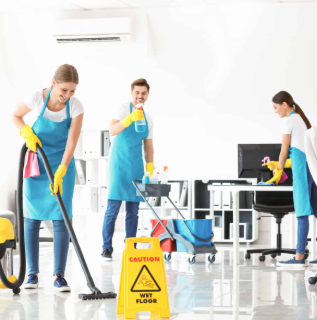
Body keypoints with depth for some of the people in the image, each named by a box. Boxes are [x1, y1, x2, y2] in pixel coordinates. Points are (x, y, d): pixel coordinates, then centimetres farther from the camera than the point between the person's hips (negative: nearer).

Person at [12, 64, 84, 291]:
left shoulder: (75, 106, -17)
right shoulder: (37, 98, -16)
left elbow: (72, 142, -19)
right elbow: (16, 116, 3)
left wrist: (60, 172, -28)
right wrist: (27, 132, -16)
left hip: (62, 164, 0)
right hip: (36, 162, 1)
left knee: (61, 219, -6)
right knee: (32, 218, 1)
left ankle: (59, 275, -4)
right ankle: (33, 273, 8)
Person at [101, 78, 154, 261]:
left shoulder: (148, 119, 14)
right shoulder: (124, 109, -4)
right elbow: (113, 130, -21)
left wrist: (150, 165, 5)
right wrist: (130, 118, -36)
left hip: (137, 168, 6)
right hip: (119, 165, -5)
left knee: (133, 211, 6)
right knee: (113, 208, -9)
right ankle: (107, 248, -4)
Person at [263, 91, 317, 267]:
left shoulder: (288, 121, -3)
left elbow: (284, 150, -1)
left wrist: (278, 172, 13)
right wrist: (279, 165, 30)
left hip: (303, 167, -9)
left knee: (303, 213, -9)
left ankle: (299, 257, -10)